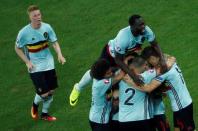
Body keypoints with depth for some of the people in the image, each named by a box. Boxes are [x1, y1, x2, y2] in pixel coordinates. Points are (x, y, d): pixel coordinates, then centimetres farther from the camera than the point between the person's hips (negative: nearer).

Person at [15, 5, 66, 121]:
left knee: (51, 91, 10)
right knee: (44, 93, -8)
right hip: (35, 67, -4)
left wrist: (59, 54, -15)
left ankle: (45, 114, 33)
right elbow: (17, 48, -3)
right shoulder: (24, 32, -17)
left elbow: (54, 42, 3)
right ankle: (35, 105, 27)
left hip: (49, 64, 4)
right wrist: (27, 62, -12)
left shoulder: (47, 27, -8)